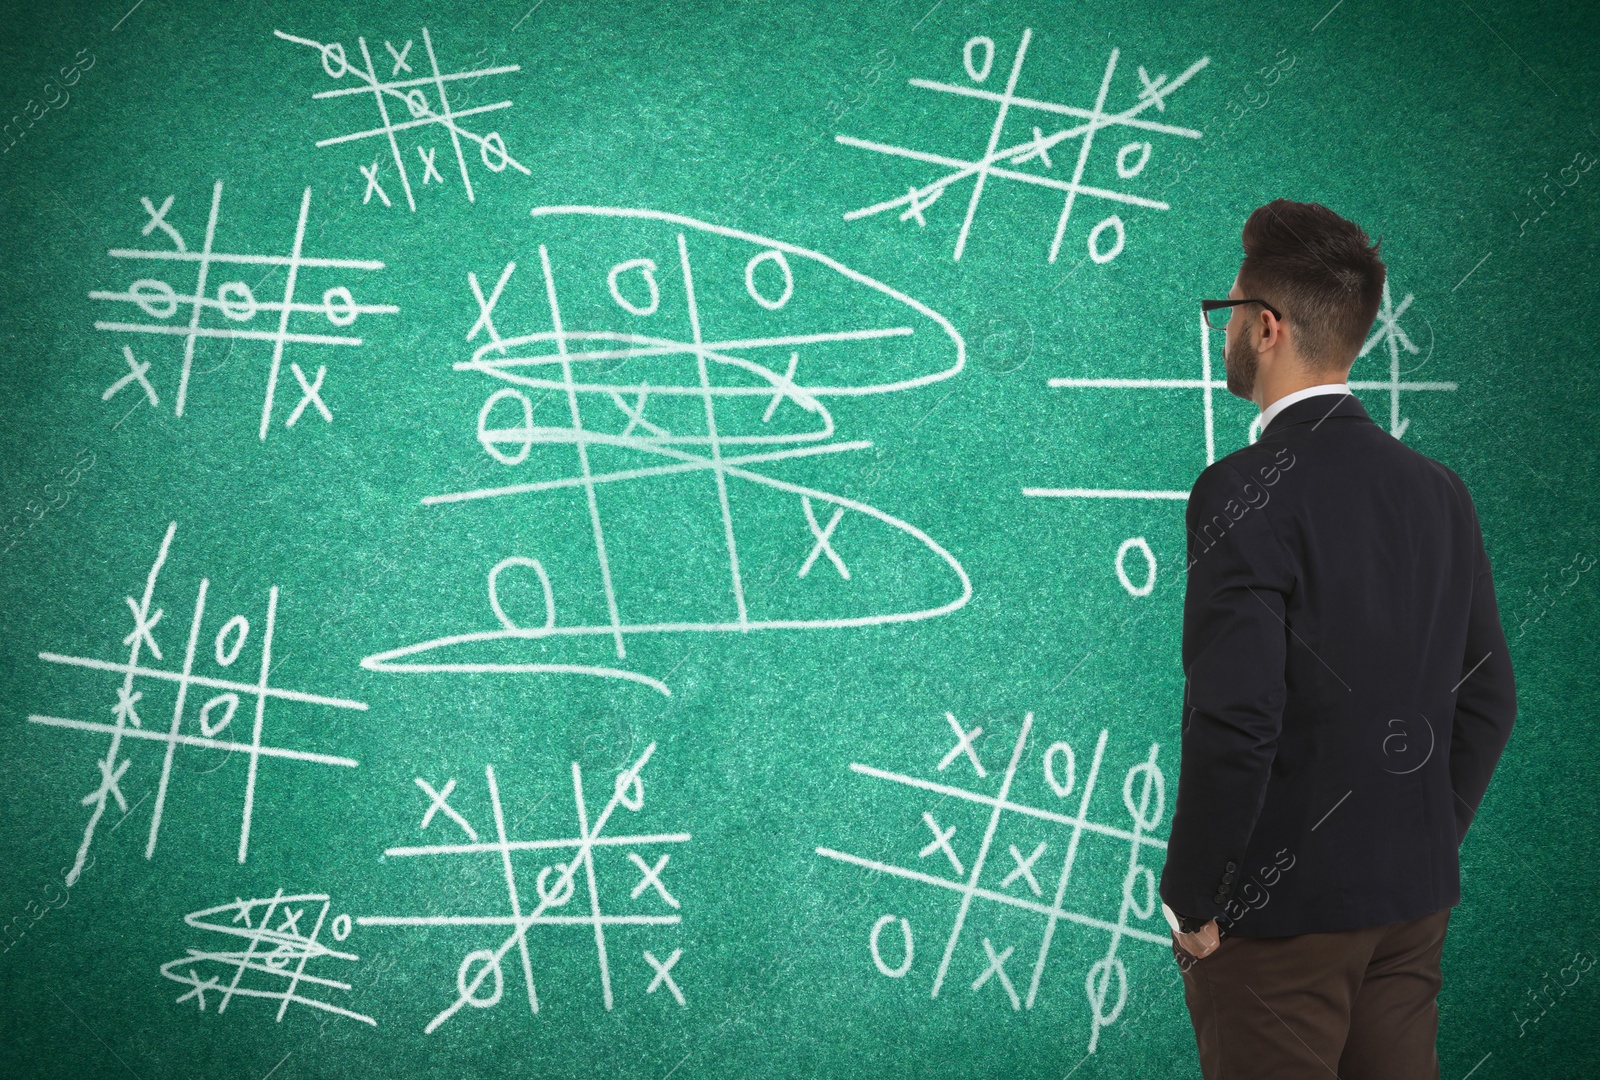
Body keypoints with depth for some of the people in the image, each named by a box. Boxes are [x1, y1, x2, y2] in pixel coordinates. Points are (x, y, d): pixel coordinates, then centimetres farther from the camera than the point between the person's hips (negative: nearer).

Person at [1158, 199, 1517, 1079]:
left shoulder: (1246, 493, -16)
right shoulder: (1439, 491, 6)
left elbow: (1235, 718, -21)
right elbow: (1488, 701, 10)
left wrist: (1189, 901, -11)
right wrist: (1425, 847, 17)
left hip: (1280, 912, -7)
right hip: (1415, 906, 7)